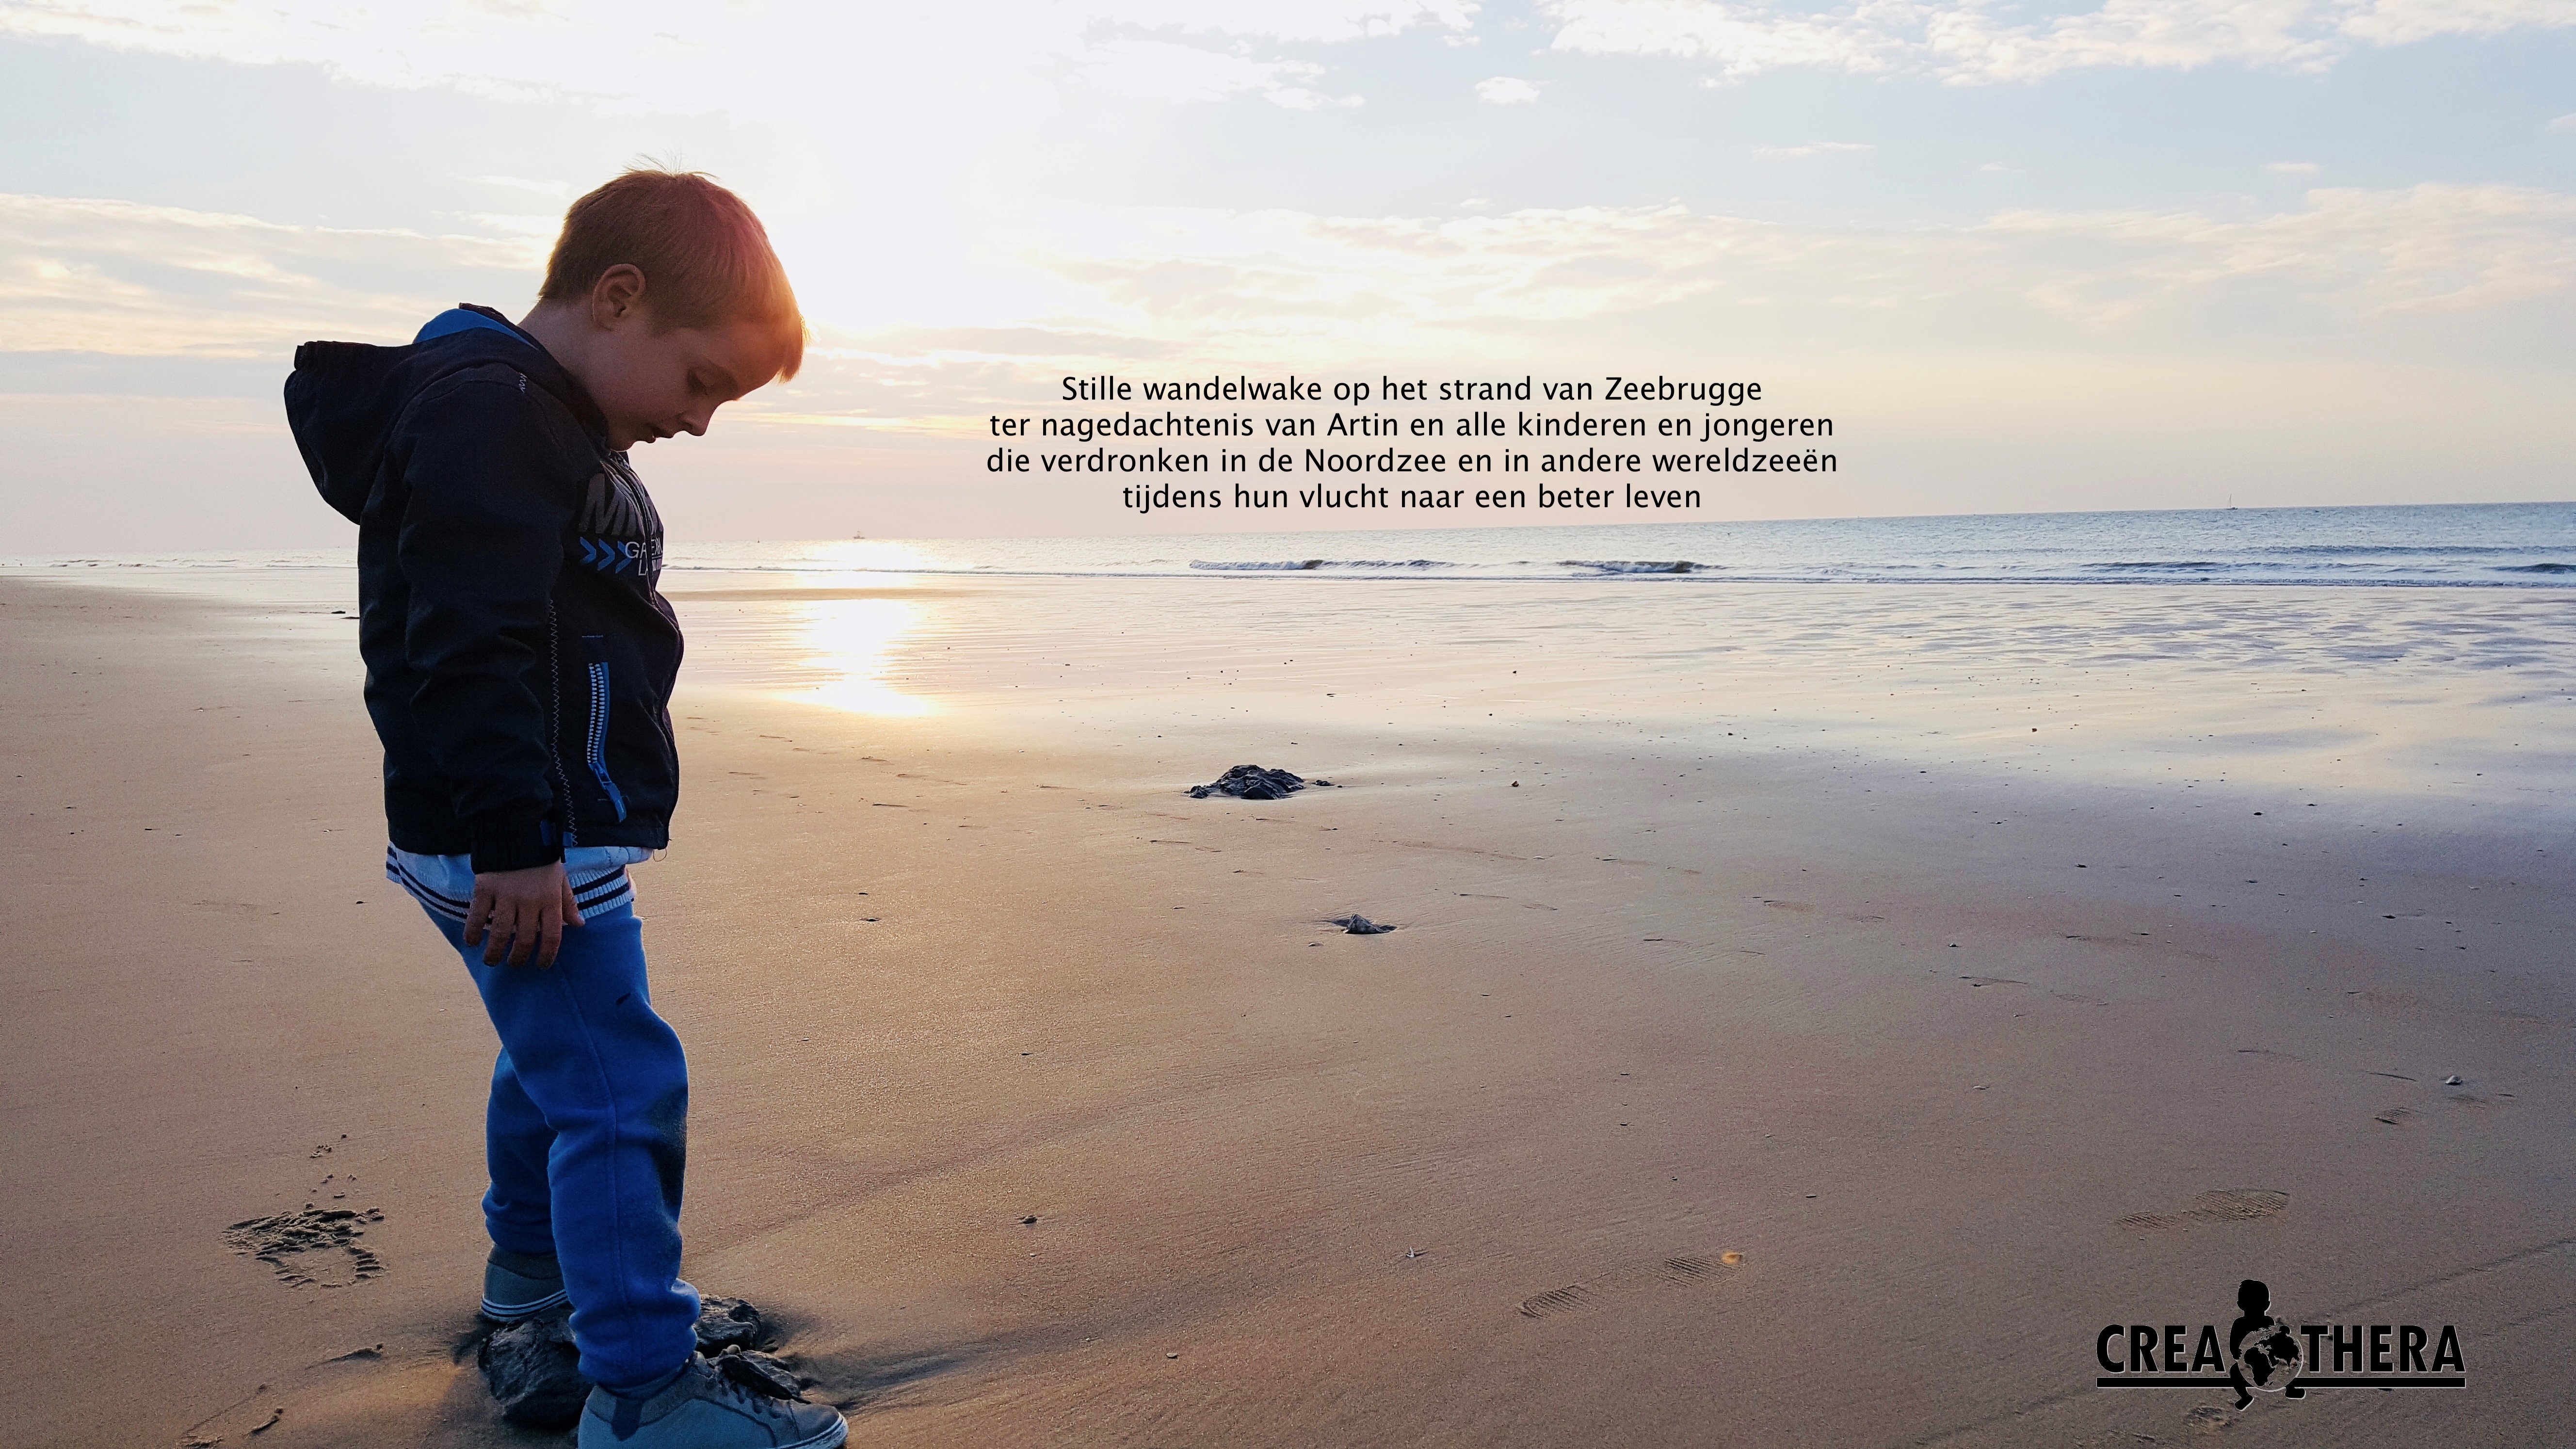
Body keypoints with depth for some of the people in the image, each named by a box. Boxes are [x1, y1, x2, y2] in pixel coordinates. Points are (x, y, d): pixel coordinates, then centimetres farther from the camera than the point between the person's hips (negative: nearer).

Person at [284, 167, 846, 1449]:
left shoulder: (543, 423, 17)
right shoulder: (489, 415, -18)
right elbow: (471, 651, -27)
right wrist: (517, 841, -28)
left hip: (547, 838, 11)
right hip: (520, 851, -11)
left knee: (554, 1047, 26)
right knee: (621, 1090, -9)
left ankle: (532, 1260, 46)